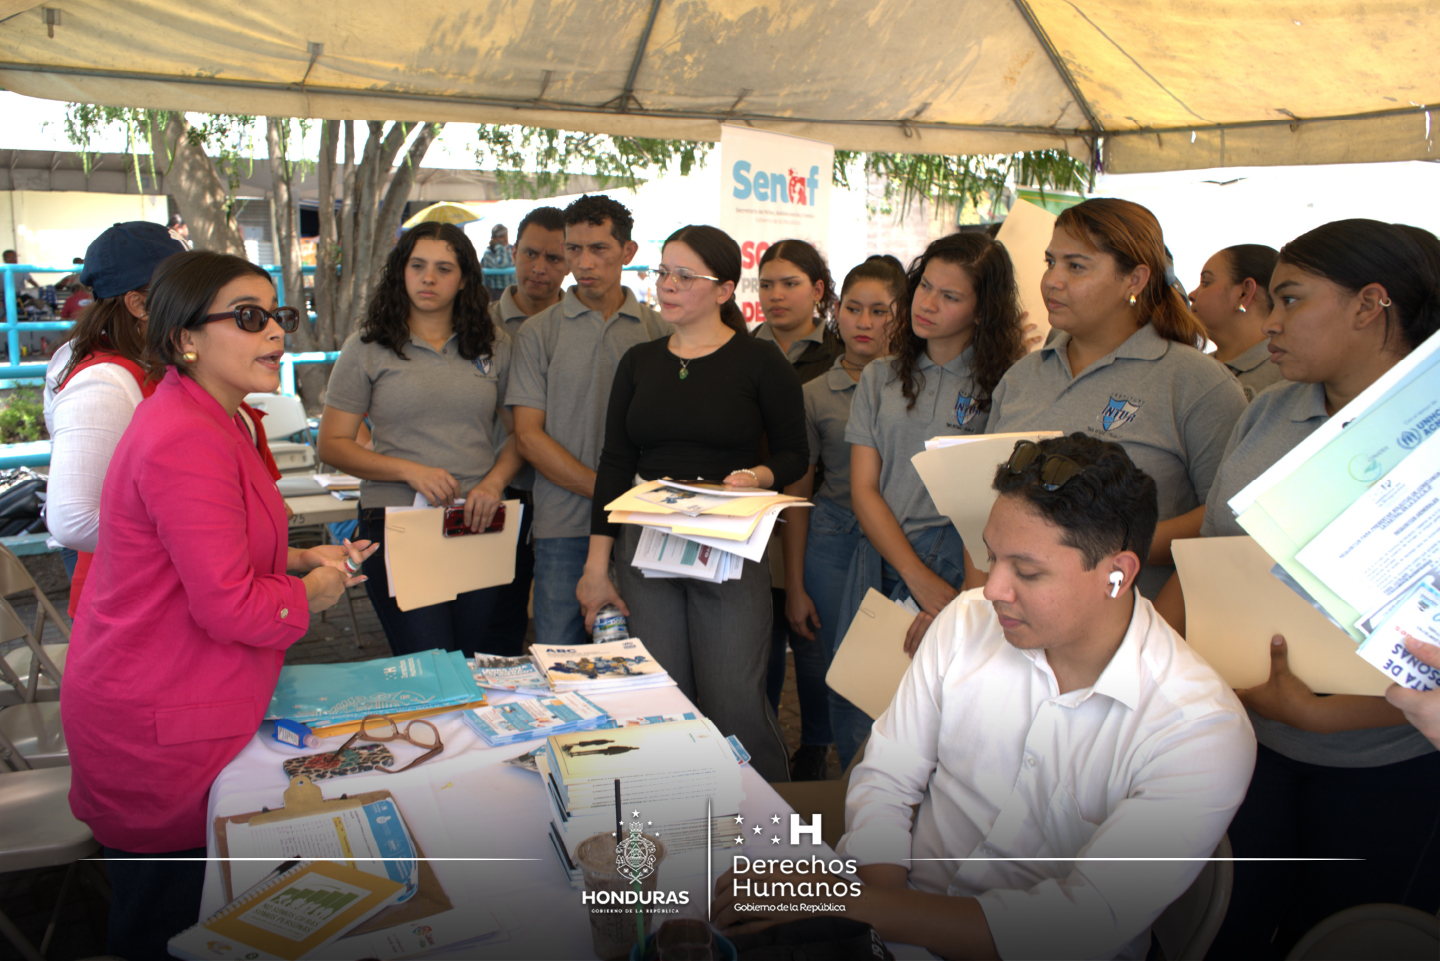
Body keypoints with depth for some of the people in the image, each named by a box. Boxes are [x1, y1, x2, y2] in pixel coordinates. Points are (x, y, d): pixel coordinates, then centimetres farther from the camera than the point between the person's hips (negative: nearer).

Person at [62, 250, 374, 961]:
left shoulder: (207, 419, 9)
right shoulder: (188, 442, -26)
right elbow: (230, 607, -27)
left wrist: (299, 558, 7)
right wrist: (311, 591, -9)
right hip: (160, 721, -10)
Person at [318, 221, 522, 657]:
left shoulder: (495, 346, 10)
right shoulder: (368, 347, 4)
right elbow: (333, 444, 2)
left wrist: (495, 482, -6)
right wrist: (410, 470, -12)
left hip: (481, 524, 3)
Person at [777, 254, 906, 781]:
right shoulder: (815, 394, 3)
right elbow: (797, 492, 5)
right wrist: (794, 587, 4)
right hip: (833, 535, 1)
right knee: (821, 663, 8)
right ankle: (813, 752, 36)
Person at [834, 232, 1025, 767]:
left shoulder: (1003, 385, 0)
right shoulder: (881, 379, 12)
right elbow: (863, 490, 6)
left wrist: (954, 608, -17)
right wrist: (917, 577, -8)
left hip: (959, 568, -3)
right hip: (880, 560, 4)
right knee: (853, 728, 4)